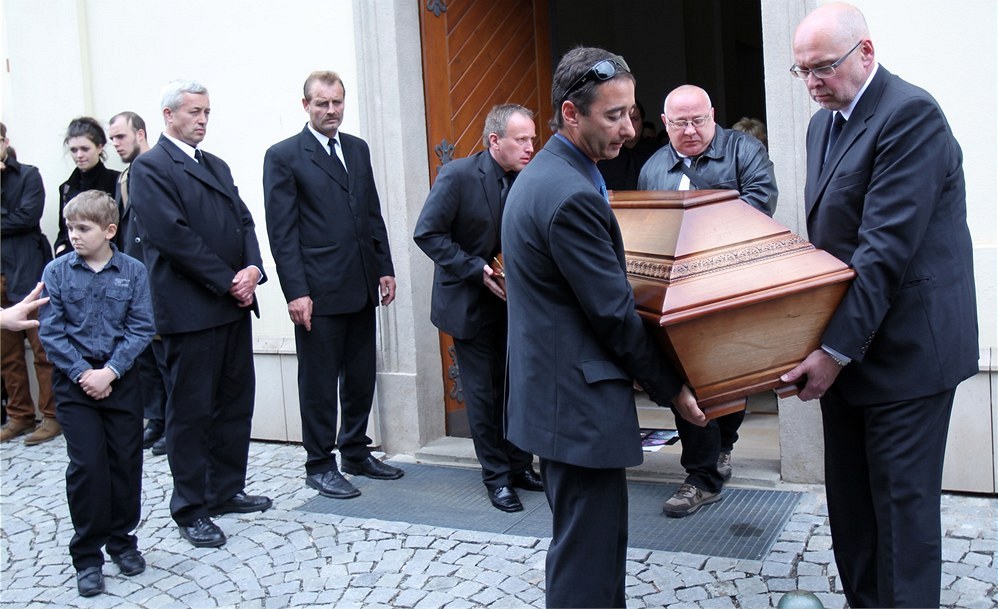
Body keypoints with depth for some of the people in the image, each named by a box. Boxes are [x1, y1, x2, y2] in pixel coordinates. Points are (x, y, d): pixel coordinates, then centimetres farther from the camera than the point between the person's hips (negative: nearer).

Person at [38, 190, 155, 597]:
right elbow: (51, 331, -4)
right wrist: (82, 373, -13)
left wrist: (110, 371, -14)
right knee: (87, 464, -4)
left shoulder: (133, 271, -2)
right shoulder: (57, 272, -2)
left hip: (120, 380, 1)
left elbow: (141, 328, -5)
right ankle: (87, 555, 7)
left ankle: (122, 539, 25)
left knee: (126, 461, 7)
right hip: (74, 382, -1)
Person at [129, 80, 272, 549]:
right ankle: (191, 509, 11)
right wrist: (228, 281, -15)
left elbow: (244, 220, 12)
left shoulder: (217, 166, 19)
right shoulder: (149, 168, -6)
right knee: (191, 410, 1)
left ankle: (226, 490, 26)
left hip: (234, 304, 8)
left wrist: (252, 269, -6)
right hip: (190, 310, -8)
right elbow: (173, 236, -16)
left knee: (236, 402, 12)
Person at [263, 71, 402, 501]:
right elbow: (281, 231, -9)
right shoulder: (283, 156, -5)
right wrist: (295, 292, -14)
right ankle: (319, 466, 16)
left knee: (361, 377, 14)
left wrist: (385, 268, 10)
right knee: (319, 383, 4)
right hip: (319, 291, -6)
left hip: (362, 287, 6)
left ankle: (356, 453, 29)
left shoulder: (358, 149, 13)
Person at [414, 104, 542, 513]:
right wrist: (478, 270, -21)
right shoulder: (458, 176, -16)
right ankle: (497, 477, 17)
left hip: (514, 299, 4)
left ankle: (521, 466, 24)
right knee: (484, 393, 4)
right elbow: (427, 234, -15)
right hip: (470, 301, -4)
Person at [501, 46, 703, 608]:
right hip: (579, 402, -11)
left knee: (601, 541, 21)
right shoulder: (572, 195, -22)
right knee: (588, 561, 1)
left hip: (556, 390, 11)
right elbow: (613, 312, -18)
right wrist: (670, 387, -6)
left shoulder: (542, 175, 11)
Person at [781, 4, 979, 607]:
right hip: (847, 342, 9)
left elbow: (886, 247, -22)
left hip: (904, 346, -8)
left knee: (901, 498, 1)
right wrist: (826, 341, 7)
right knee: (850, 495, 14)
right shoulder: (824, 122, 12)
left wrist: (837, 349, -23)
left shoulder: (910, 114, -16)